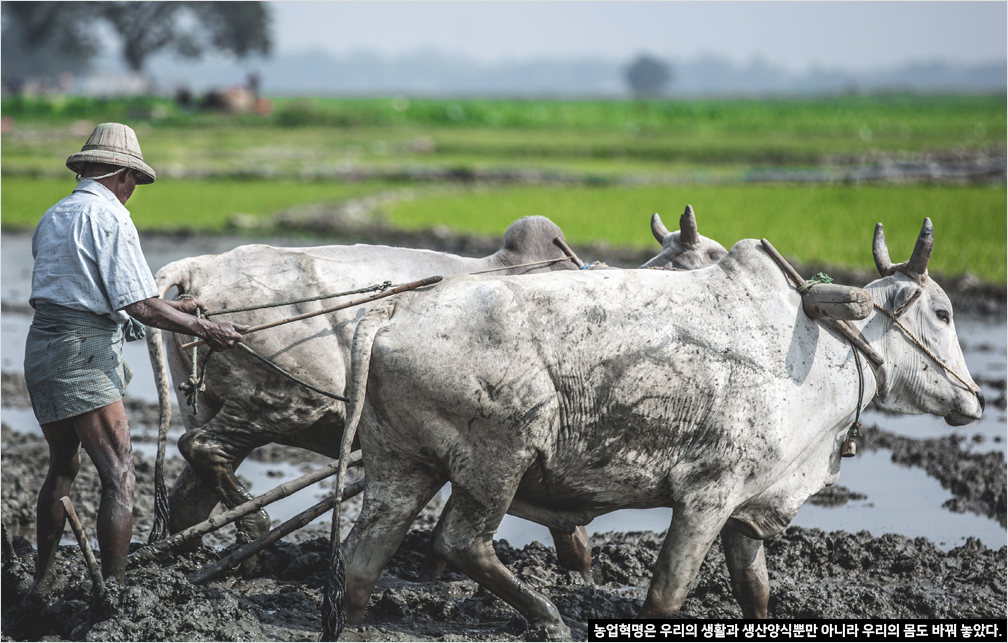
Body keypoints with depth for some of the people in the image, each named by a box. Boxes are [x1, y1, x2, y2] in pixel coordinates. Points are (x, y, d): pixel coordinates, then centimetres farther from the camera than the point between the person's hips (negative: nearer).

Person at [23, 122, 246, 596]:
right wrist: (204, 330, -5)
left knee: (62, 467, 22)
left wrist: (173, 307, 25)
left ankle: (43, 580, 28)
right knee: (119, 477, -6)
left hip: (40, 348, 9)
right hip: (83, 354, -9)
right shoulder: (110, 218, -10)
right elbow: (141, 306, -16)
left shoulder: (53, 217, 16)